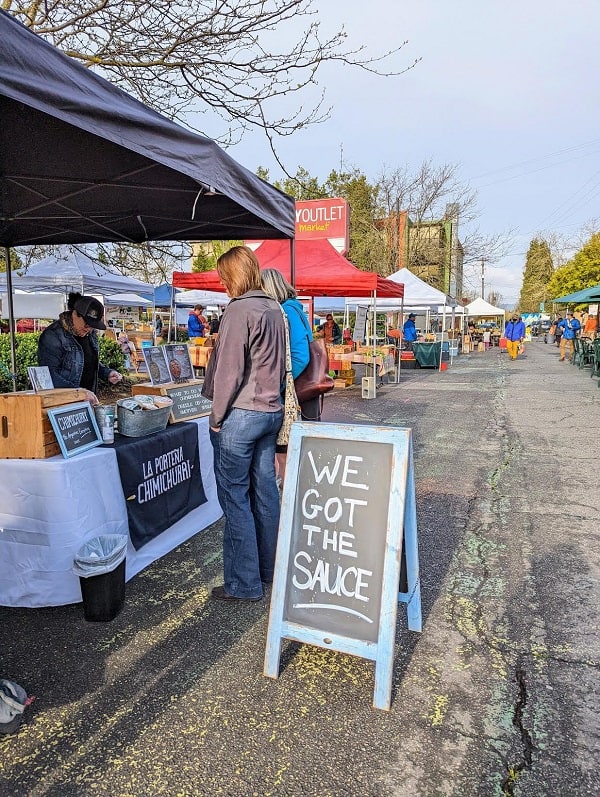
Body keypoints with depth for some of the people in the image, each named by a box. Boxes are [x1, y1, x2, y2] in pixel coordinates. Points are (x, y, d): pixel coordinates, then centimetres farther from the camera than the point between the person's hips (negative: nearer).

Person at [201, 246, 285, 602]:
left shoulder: (238, 310, -13)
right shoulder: (275, 309, 13)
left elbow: (229, 370, -16)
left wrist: (217, 417, -8)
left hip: (242, 415, -8)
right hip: (272, 412, 9)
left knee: (235, 498, 0)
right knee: (265, 491, 15)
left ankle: (244, 583, 10)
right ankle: (270, 569, 28)